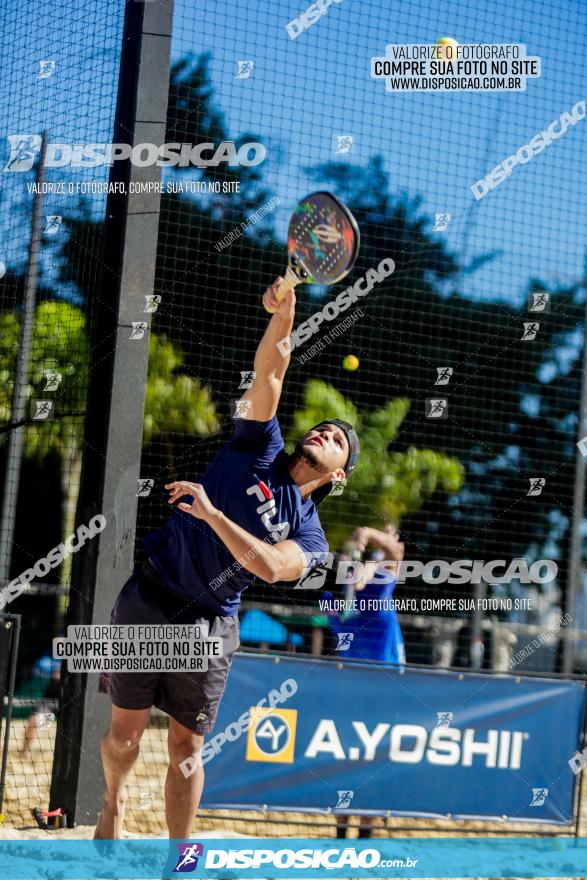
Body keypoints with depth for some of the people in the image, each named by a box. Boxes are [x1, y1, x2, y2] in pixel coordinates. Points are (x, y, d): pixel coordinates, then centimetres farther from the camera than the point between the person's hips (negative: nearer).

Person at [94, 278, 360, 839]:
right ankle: (113, 801, 36)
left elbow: (270, 567, -18)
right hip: (148, 601, 0)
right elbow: (269, 372, -6)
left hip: (209, 625, 0)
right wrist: (283, 314, -21)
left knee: (186, 746, 1)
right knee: (126, 729, 7)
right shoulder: (261, 448, 6)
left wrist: (211, 514, -22)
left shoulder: (310, 534, 3)